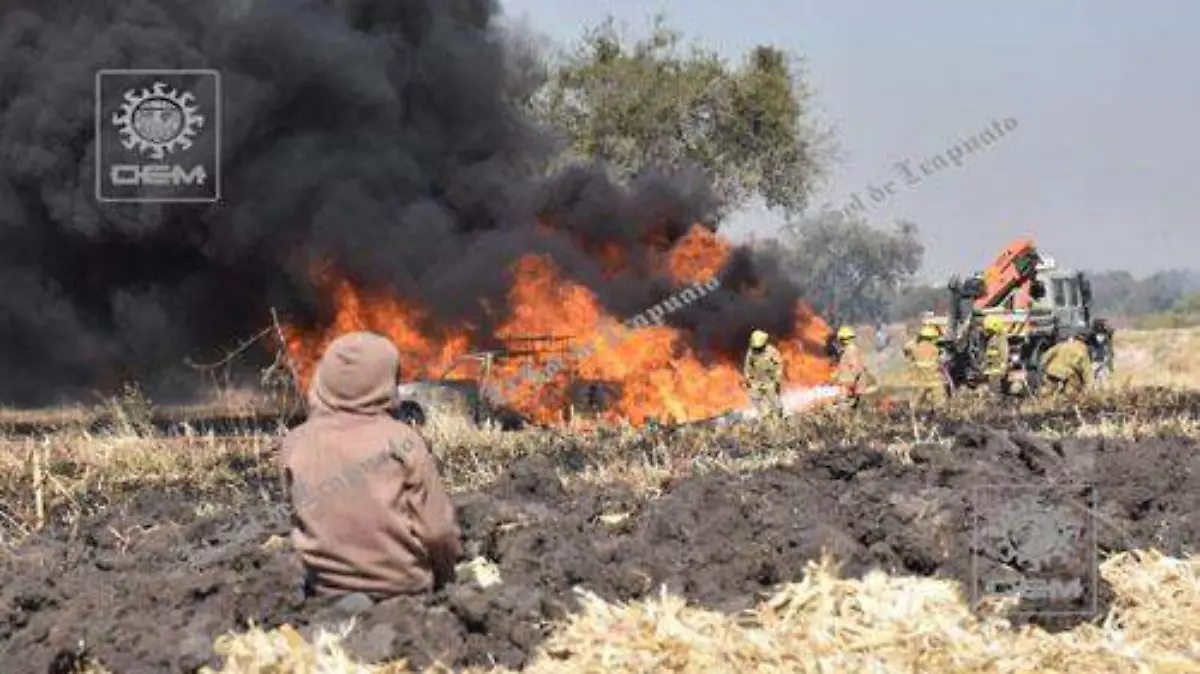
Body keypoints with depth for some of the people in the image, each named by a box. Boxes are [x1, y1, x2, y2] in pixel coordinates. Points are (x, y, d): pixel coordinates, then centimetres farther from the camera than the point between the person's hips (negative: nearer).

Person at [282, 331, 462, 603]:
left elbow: (305, 523, 0)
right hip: (404, 586, -4)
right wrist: (444, 576, 9)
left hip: (328, 590, 4)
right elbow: (438, 530, -8)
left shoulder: (296, 444, -7)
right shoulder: (401, 440, -12)